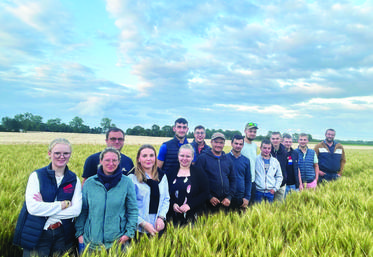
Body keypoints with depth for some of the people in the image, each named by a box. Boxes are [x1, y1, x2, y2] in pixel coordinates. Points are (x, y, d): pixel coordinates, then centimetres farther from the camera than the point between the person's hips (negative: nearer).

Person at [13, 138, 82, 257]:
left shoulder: (74, 179, 1)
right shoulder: (37, 176, -5)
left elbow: (76, 210, -9)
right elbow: (32, 207, -16)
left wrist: (45, 207, -15)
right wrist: (64, 204, -16)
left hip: (63, 235, 2)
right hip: (36, 235, -2)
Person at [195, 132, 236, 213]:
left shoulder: (228, 160, 12)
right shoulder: (203, 158, -3)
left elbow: (232, 180, 14)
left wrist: (229, 197, 1)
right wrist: (209, 197, -12)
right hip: (209, 202, -4)